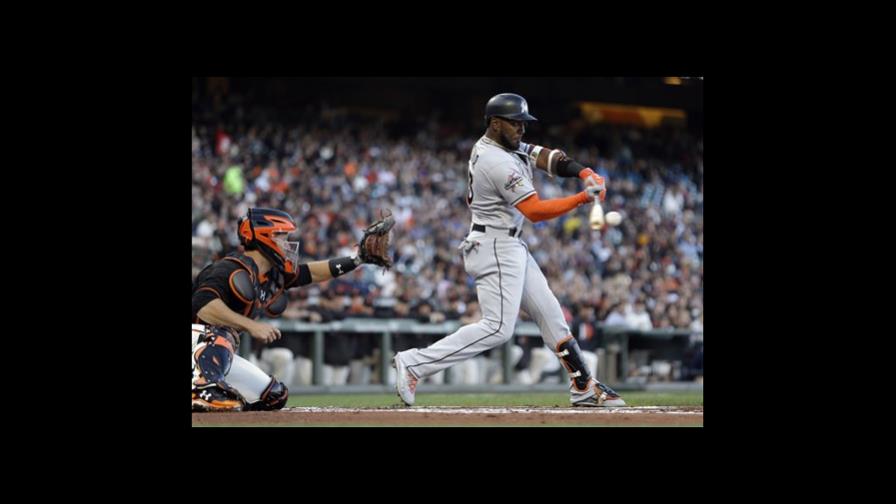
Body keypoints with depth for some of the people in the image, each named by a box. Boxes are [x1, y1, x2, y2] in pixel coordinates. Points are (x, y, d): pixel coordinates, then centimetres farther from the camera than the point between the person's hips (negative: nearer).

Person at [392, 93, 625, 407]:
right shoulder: (498, 163, -21)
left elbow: (546, 158, 6)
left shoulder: (494, 145, 9)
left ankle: (584, 388, 16)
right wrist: (584, 199, -20)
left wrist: (583, 172, -11)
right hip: (496, 249, -11)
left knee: (550, 313, 11)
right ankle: (414, 363, -15)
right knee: (498, 328, -15)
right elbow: (535, 211, -22)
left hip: (510, 248, 11)